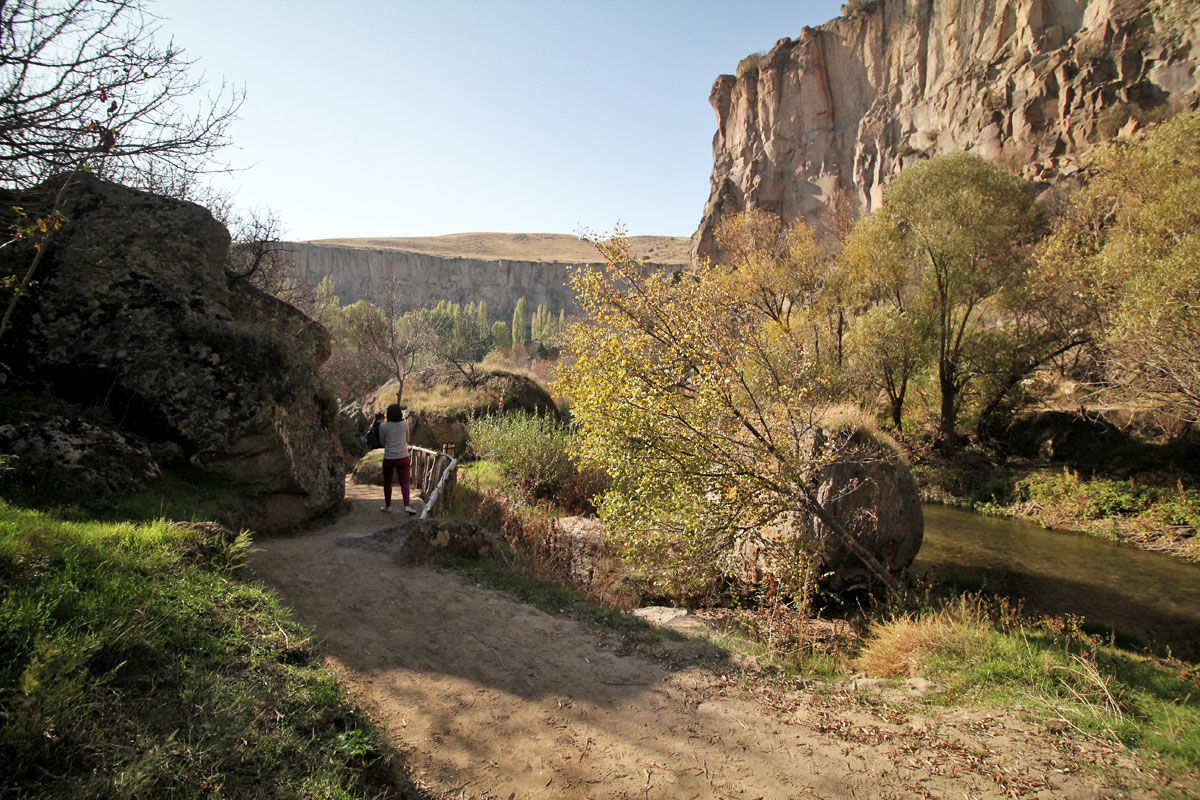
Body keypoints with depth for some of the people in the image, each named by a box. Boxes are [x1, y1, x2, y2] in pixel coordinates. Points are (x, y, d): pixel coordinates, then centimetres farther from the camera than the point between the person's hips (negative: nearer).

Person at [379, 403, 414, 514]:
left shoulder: (383, 426, -7)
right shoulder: (405, 424, -5)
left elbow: (382, 442, 5)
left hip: (388, 458, 0)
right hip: (403, 457, 0)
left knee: (387, 482, 16)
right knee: (404, 482, 2)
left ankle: (388, 505, 26)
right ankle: (407, 505, -13)